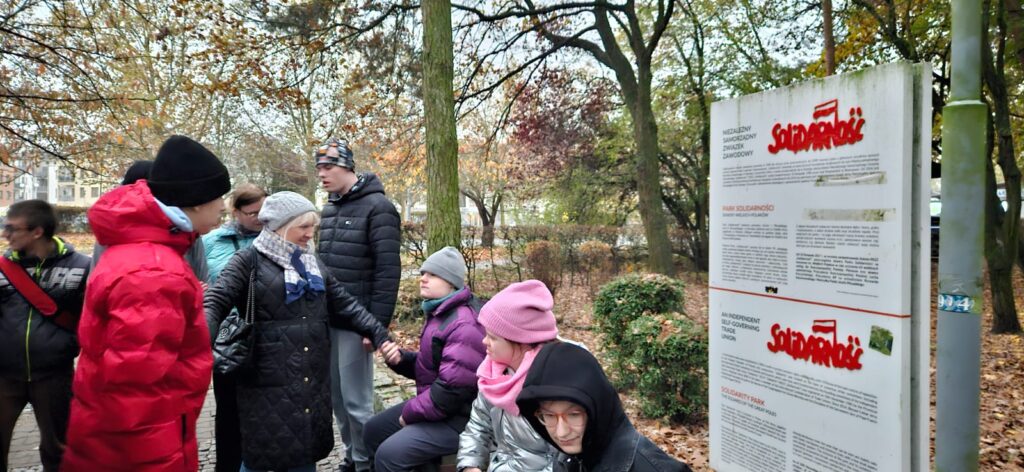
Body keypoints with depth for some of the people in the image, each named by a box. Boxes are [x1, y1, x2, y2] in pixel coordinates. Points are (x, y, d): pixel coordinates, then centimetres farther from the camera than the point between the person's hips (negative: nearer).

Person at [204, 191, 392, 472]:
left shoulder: (312, 263, 15)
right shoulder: (250, 262, -5)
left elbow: (345, 305, 16)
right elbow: (215, 303, -13)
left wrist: (378, 333, 5)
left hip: (311, 381, 6)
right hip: (268, 382, -5)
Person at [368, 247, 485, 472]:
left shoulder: (464, 325, -24)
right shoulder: (438, 313, 11)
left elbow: (452, 388, -28)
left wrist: (410, 412, -15)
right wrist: (400, 358, -2)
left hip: (459, 417, -11)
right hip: (436, 403, 11)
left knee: (389, 453, -20)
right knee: (374, 431, 17)